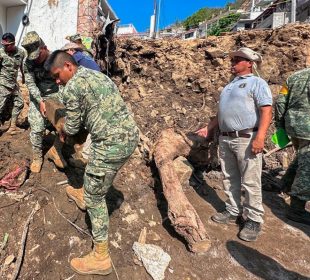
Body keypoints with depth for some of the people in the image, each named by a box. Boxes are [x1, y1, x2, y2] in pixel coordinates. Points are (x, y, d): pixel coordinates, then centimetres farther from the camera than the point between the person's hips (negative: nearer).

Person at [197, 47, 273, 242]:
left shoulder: (257, 83, -1)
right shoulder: (230, 86, 22)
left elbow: (266, 111, -13)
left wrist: (260, 137, -24)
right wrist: (209, 129, 24)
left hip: (247, 139, -7)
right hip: (225, 139, 8)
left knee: (250, 182, 0)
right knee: (230, 180, 12)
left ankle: (254, 220, 14)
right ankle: (233, 212, 26)